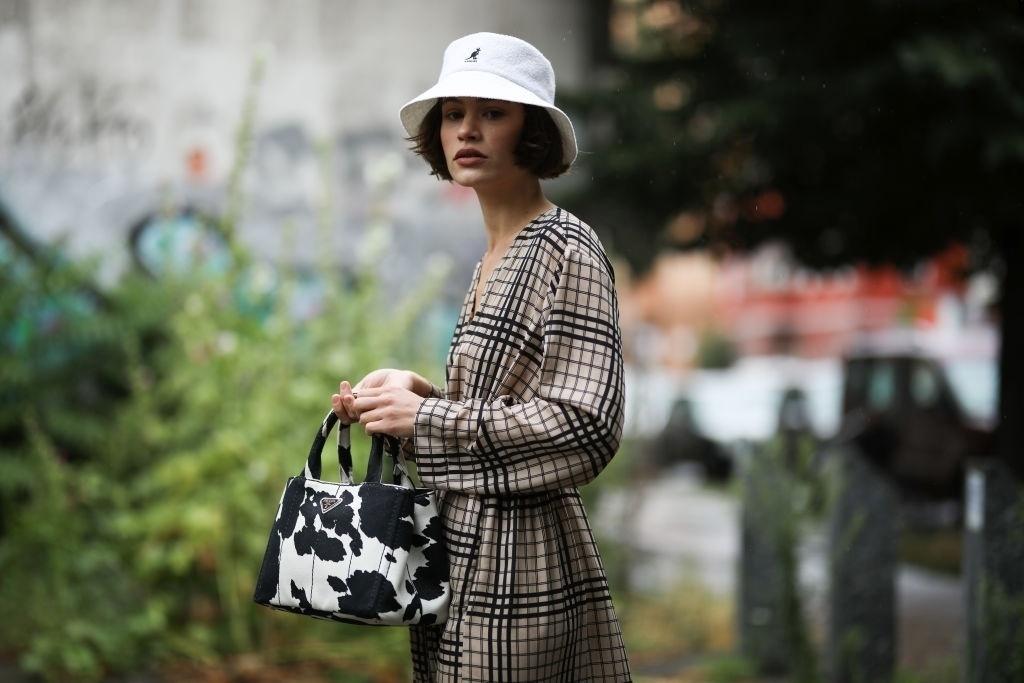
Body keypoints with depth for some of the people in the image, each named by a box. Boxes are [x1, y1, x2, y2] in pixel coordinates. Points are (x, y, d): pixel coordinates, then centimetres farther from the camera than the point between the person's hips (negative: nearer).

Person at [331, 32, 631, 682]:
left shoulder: (569, 250, -13)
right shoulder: (496, 256, 13)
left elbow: (585, 427, -22)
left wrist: (426, 415, -17)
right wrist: (417, 392, 3)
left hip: (519, 562, -8)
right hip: (467, 555, 8)